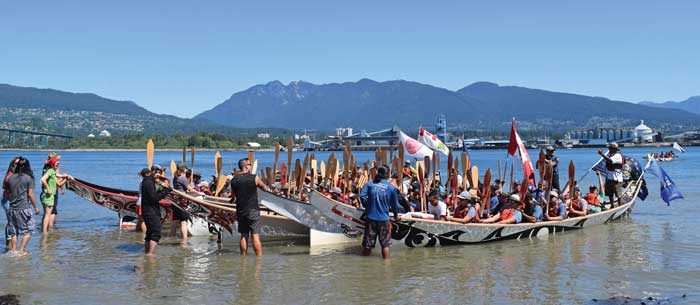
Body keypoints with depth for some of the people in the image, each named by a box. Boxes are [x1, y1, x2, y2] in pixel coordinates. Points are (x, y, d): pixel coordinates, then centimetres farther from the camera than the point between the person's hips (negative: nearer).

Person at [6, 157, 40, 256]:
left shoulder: (10, 178, 6)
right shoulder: (28, 178, -7)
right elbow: (30, 194, -8)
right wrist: (36, 207, 0)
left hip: (12, 208, 5)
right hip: (24, 208, -5)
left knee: (13, 232, 13)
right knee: (28, 231, 7)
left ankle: (13, 251, 13)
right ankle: (22, 251, 2)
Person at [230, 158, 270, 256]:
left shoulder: (234, 180, 4)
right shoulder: (254, 178, -8)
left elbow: (233, 197, 13)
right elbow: (265, 188, 6)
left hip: (240, 211, 4)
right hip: (253, 210, -4)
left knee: (244, 236, 11)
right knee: (256, 236, -4)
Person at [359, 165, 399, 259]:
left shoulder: (369, 184, 2)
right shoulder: (391, 187, 0)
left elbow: (362, 196, -9)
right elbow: (395, 203, 4)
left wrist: (366, 206, 8)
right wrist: (396, 215, 20)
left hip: (370, 217, 2)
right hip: (384, 219, -2)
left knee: (367, 244, 11)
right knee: (385, 244, 9)